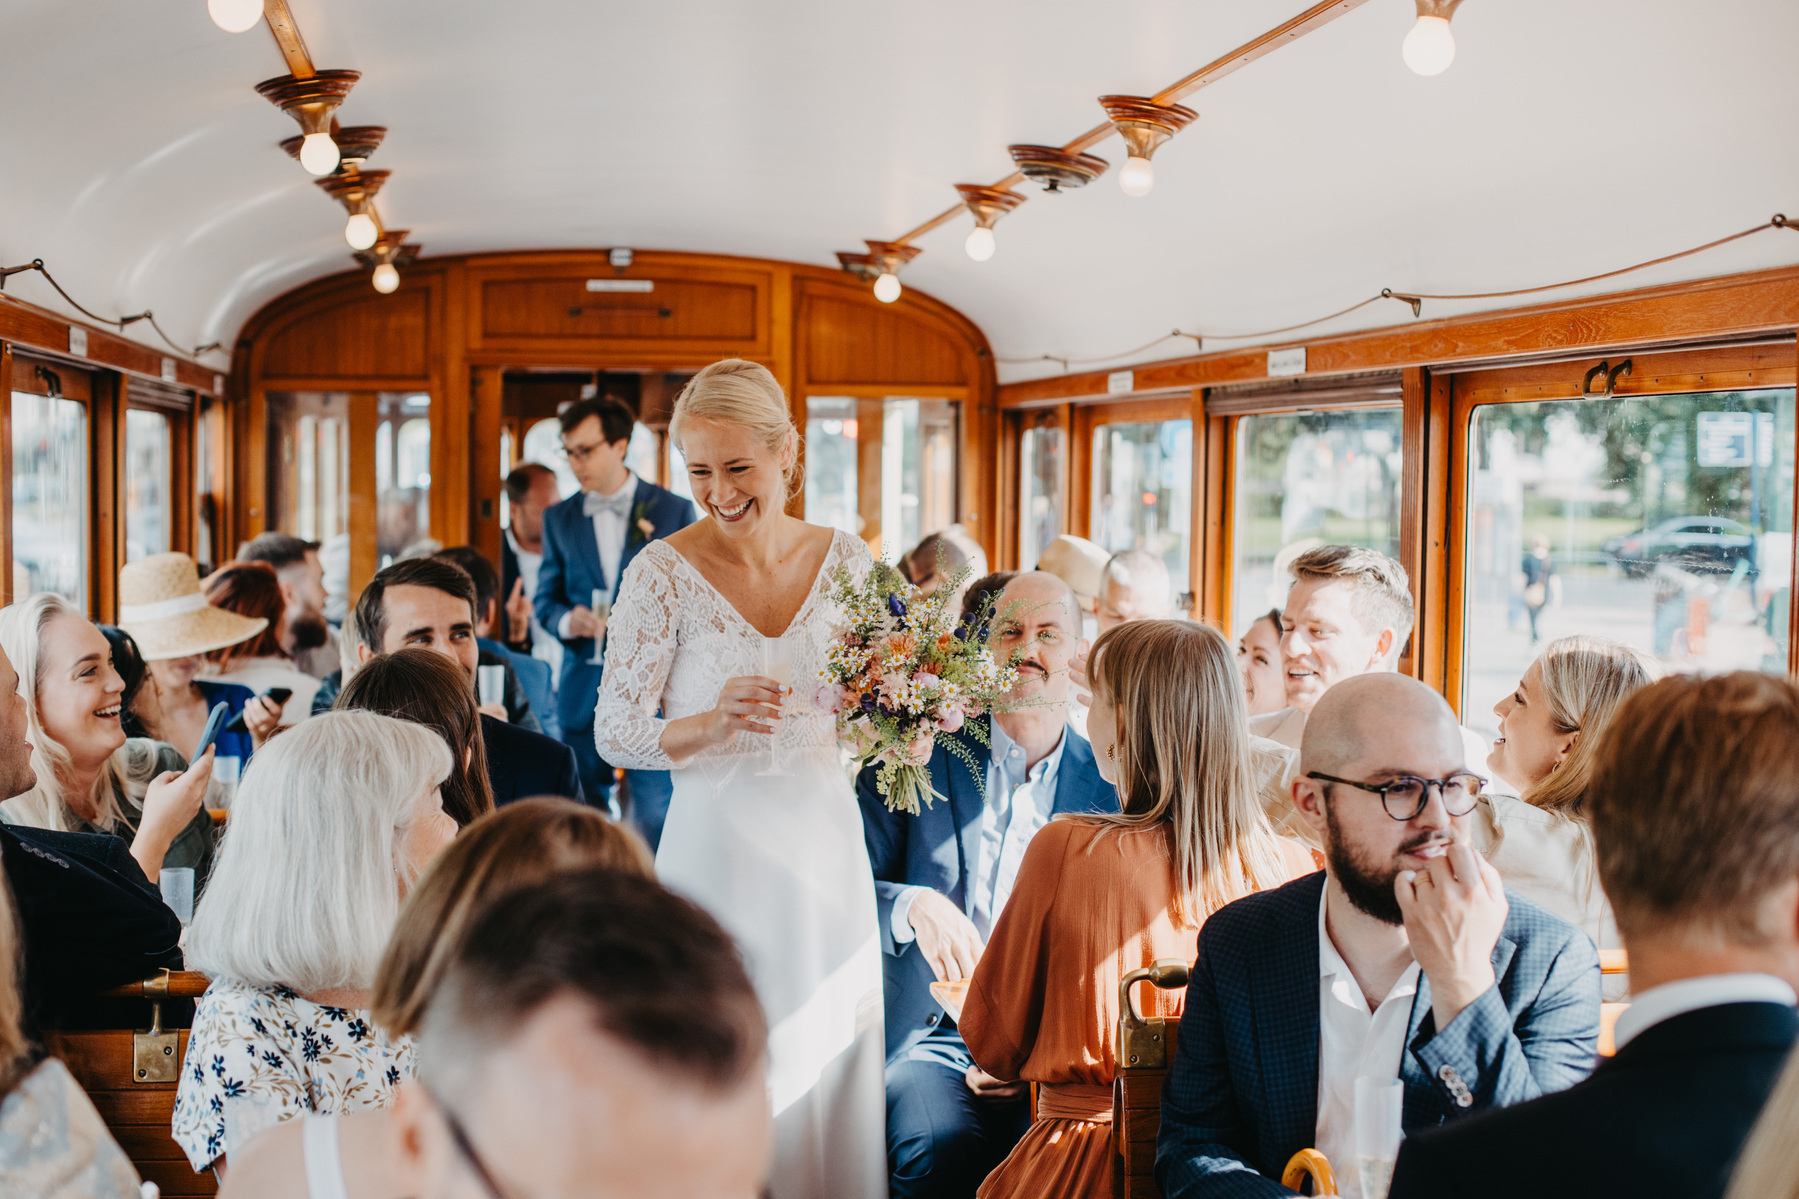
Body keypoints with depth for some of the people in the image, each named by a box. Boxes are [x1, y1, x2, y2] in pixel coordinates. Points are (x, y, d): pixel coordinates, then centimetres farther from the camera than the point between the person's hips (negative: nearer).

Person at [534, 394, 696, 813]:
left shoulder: (673, 510, 1)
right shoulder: (559, 518, 9)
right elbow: (545, 598, 14)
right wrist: (566, 620, -10)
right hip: (583, 694, 3)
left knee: (657, 816, -5)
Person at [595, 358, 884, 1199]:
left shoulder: (845, 559, 2)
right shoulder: (664, 572, -9)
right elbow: (615, 734, -8)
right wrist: (712, 724, -24)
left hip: (827, 852, 4)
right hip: (719, 852, -3)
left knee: (829, 1066, 11)